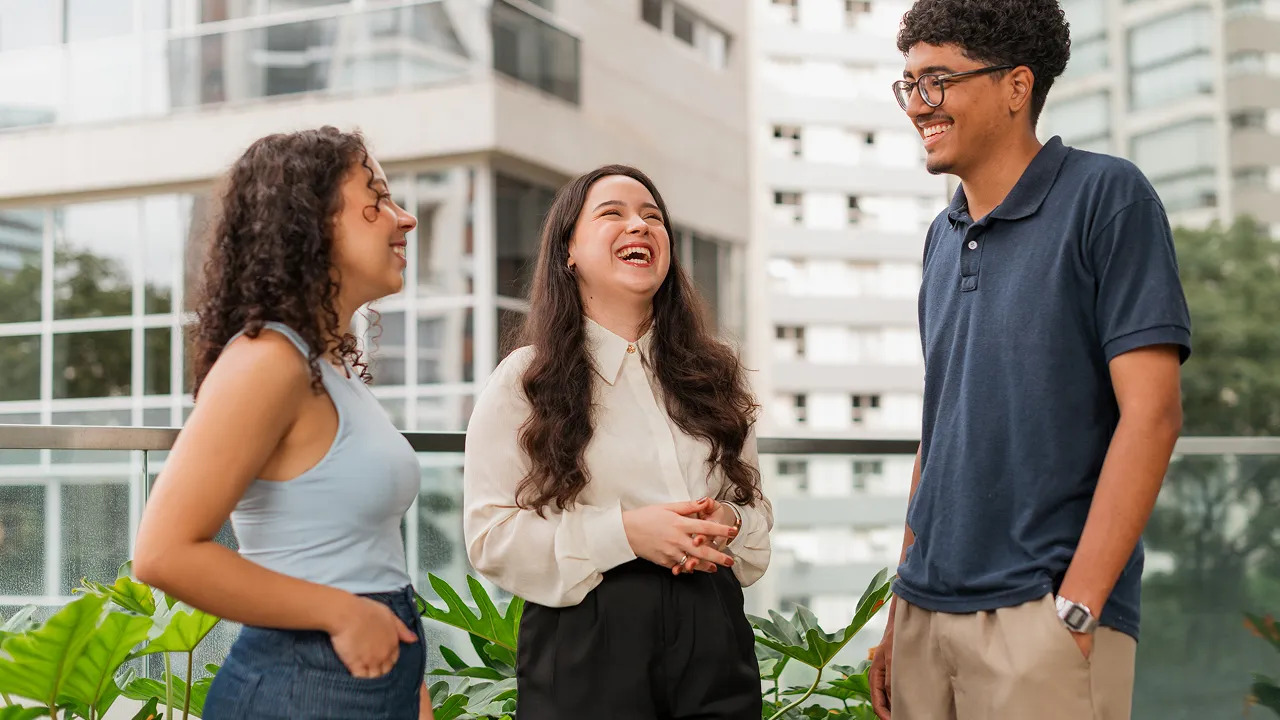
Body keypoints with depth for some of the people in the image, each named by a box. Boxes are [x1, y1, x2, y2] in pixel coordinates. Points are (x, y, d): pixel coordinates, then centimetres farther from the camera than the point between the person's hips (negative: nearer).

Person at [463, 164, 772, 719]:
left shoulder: (711, 374, 12)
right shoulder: (525, 380, -1)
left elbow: (755, 504, 16)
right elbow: (490, 534, -8)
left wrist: (729, 523, -8)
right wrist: (624, 532, -18)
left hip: (712, 632, 4)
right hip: (586, 644, -3)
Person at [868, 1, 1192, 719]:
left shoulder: (1106, 197, -6)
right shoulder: (944, 238, 12)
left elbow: (1152, 412, -12)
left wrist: (1074, 609, -16)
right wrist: (903, 608, 13)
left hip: (1042, 613, -6)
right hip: (928, 612, 6)